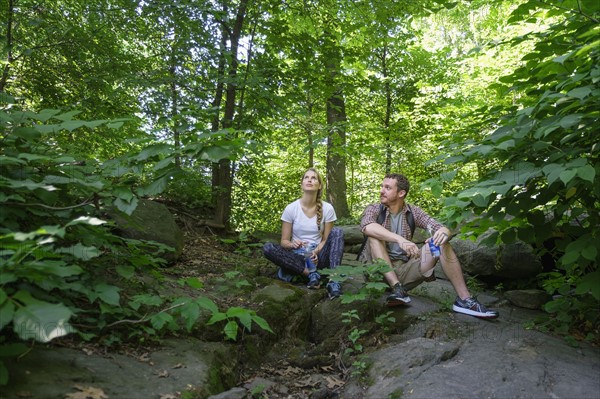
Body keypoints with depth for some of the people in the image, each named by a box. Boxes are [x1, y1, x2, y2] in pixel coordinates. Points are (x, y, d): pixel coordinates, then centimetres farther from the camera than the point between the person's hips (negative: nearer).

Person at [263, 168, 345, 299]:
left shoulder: (327, 208, -3)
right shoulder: (291, 208, -5)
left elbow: (326, 240, 1)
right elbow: (284, 241, -2)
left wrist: (316, 252, -20)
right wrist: (292, 244, -26)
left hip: (317, 256, 1)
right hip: (297, 256, 0)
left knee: (337, 232, -24)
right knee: (268, 248, -27)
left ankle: (334, 280, -36)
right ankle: (310, 274, -26)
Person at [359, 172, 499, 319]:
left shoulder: (413, 212, 4)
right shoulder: (374, 209, -3)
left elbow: (442, 228, -7)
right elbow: (367, 226, -28)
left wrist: (443, 233, -33)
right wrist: (399, 239, -41)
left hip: (404, 270, 2)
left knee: (441, 242, -15)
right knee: (375, 236, -27)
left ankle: (464, 299, -19)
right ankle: (397, 289, -32)